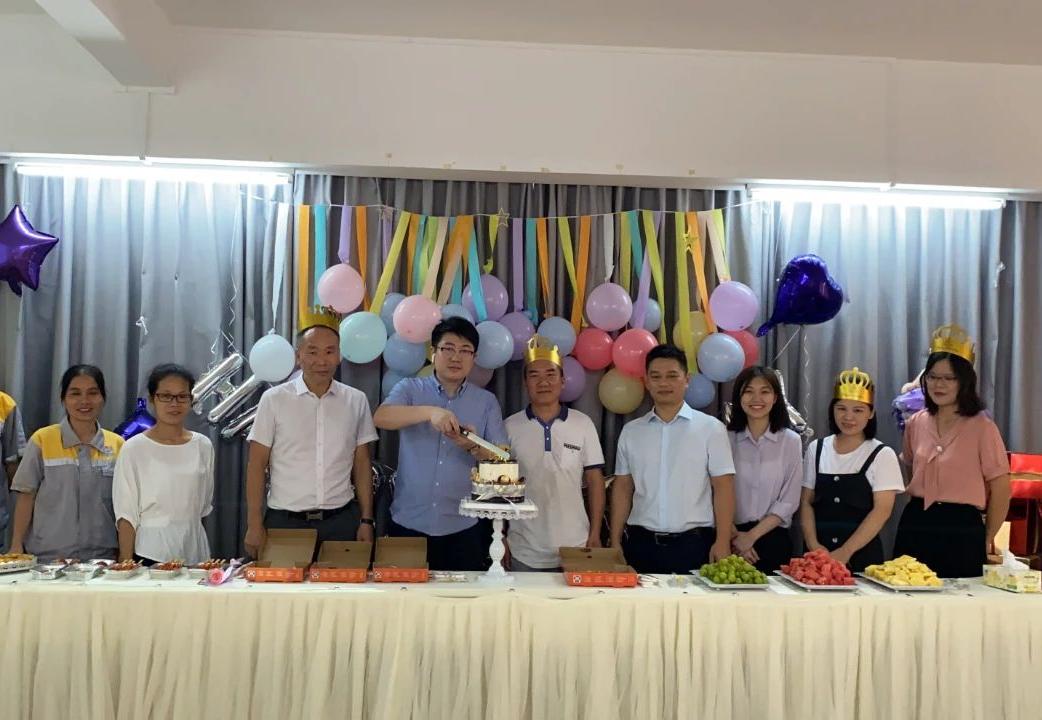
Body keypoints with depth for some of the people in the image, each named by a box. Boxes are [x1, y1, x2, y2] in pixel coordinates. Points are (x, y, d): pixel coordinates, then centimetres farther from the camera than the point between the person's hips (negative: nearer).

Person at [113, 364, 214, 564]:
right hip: (149, 552, -3)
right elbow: (126, 514, -5)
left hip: (194, 550, 3)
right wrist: (126, 562, -10)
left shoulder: (203, 446, 3)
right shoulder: (134, 448, -5)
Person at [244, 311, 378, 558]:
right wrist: (254, 525, -4)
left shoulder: (356, 401, 4)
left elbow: (362, 464, 8)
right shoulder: (274, 399, -3)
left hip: (341, 521, 2)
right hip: (285, 521, -1)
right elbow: (257, 465, -1)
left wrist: (367, 520, 4)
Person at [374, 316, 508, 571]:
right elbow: (381, 417, -16)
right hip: (409, 524, 0)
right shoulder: (410, 389, 3)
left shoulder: (487, 401, 6)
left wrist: (474, 447, -21)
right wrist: (429, 412, -31)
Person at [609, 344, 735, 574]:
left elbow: (723, 487, -2)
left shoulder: (710, 428, 0)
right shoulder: (631, 431, 8)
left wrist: (723, 542, -8)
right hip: (641, 543, 2)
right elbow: (623, 488, 10)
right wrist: (615, 542, 5)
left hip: (694, 543, -2)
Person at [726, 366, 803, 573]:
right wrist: (734, 536, -11)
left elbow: (789, 502, -3)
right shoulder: (726, 439, -1)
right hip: (731, 539, 0)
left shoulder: (791, 441, 0)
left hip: (772, 539, 0)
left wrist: (752, 536, -9)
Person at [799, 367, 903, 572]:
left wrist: (845, 552, -15)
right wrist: (813, 544, -8)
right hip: (818, 554, 2)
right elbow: (806, 502, 7)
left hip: (862, 555, -2)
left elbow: (882, 510, -8)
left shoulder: (882, 455, -2)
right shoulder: (816, 449, 7)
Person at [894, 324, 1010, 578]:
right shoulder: (916, 423, 7)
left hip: (961, 529, -4)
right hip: (915, 527, 4)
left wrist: (986, 541, 2)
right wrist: (916, 507, 15)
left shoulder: (982, 427, -8)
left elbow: (1000, 489, -4)